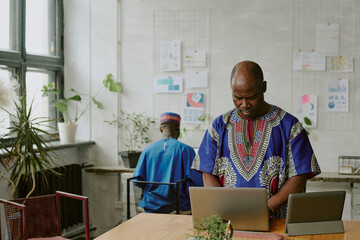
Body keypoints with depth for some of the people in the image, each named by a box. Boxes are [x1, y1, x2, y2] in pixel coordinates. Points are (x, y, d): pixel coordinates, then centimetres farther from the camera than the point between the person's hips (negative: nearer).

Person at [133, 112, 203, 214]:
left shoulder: (148, 149, 4)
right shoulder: (185, 150, -5)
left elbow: (137, 181, 4)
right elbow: (197, 182, -11)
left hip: (150, 207, 5)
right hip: (178, 208, -4)